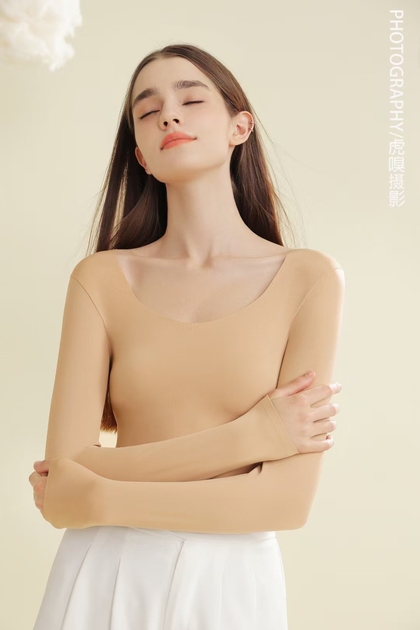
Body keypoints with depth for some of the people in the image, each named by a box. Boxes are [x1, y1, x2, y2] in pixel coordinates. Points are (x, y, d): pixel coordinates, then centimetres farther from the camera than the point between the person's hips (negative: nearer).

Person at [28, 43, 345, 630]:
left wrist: (102, 499, -11)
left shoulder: (309, 277, -7)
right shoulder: (101, 278, -4)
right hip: (102, 579, 1)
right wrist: (248, 435, -15)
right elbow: (60, 488, -11)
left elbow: (290, 499, -13)